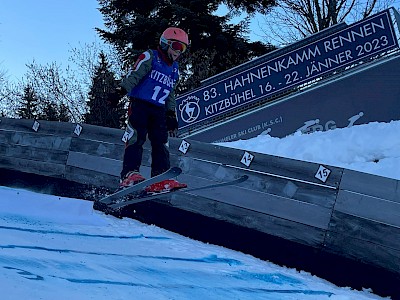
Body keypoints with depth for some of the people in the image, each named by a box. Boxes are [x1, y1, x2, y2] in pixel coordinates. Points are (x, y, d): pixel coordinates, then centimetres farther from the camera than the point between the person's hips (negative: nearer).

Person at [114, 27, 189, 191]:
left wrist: (172, 116, 22)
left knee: (161, 143, -1)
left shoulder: (175, 69, 22)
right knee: (136, 139, -15)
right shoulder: (149, 57, 2)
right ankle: (129, 174, -19)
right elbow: (133, 75, -9)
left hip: (159, 110, 6)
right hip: (139, 104, -6)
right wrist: (121, 90, -23)